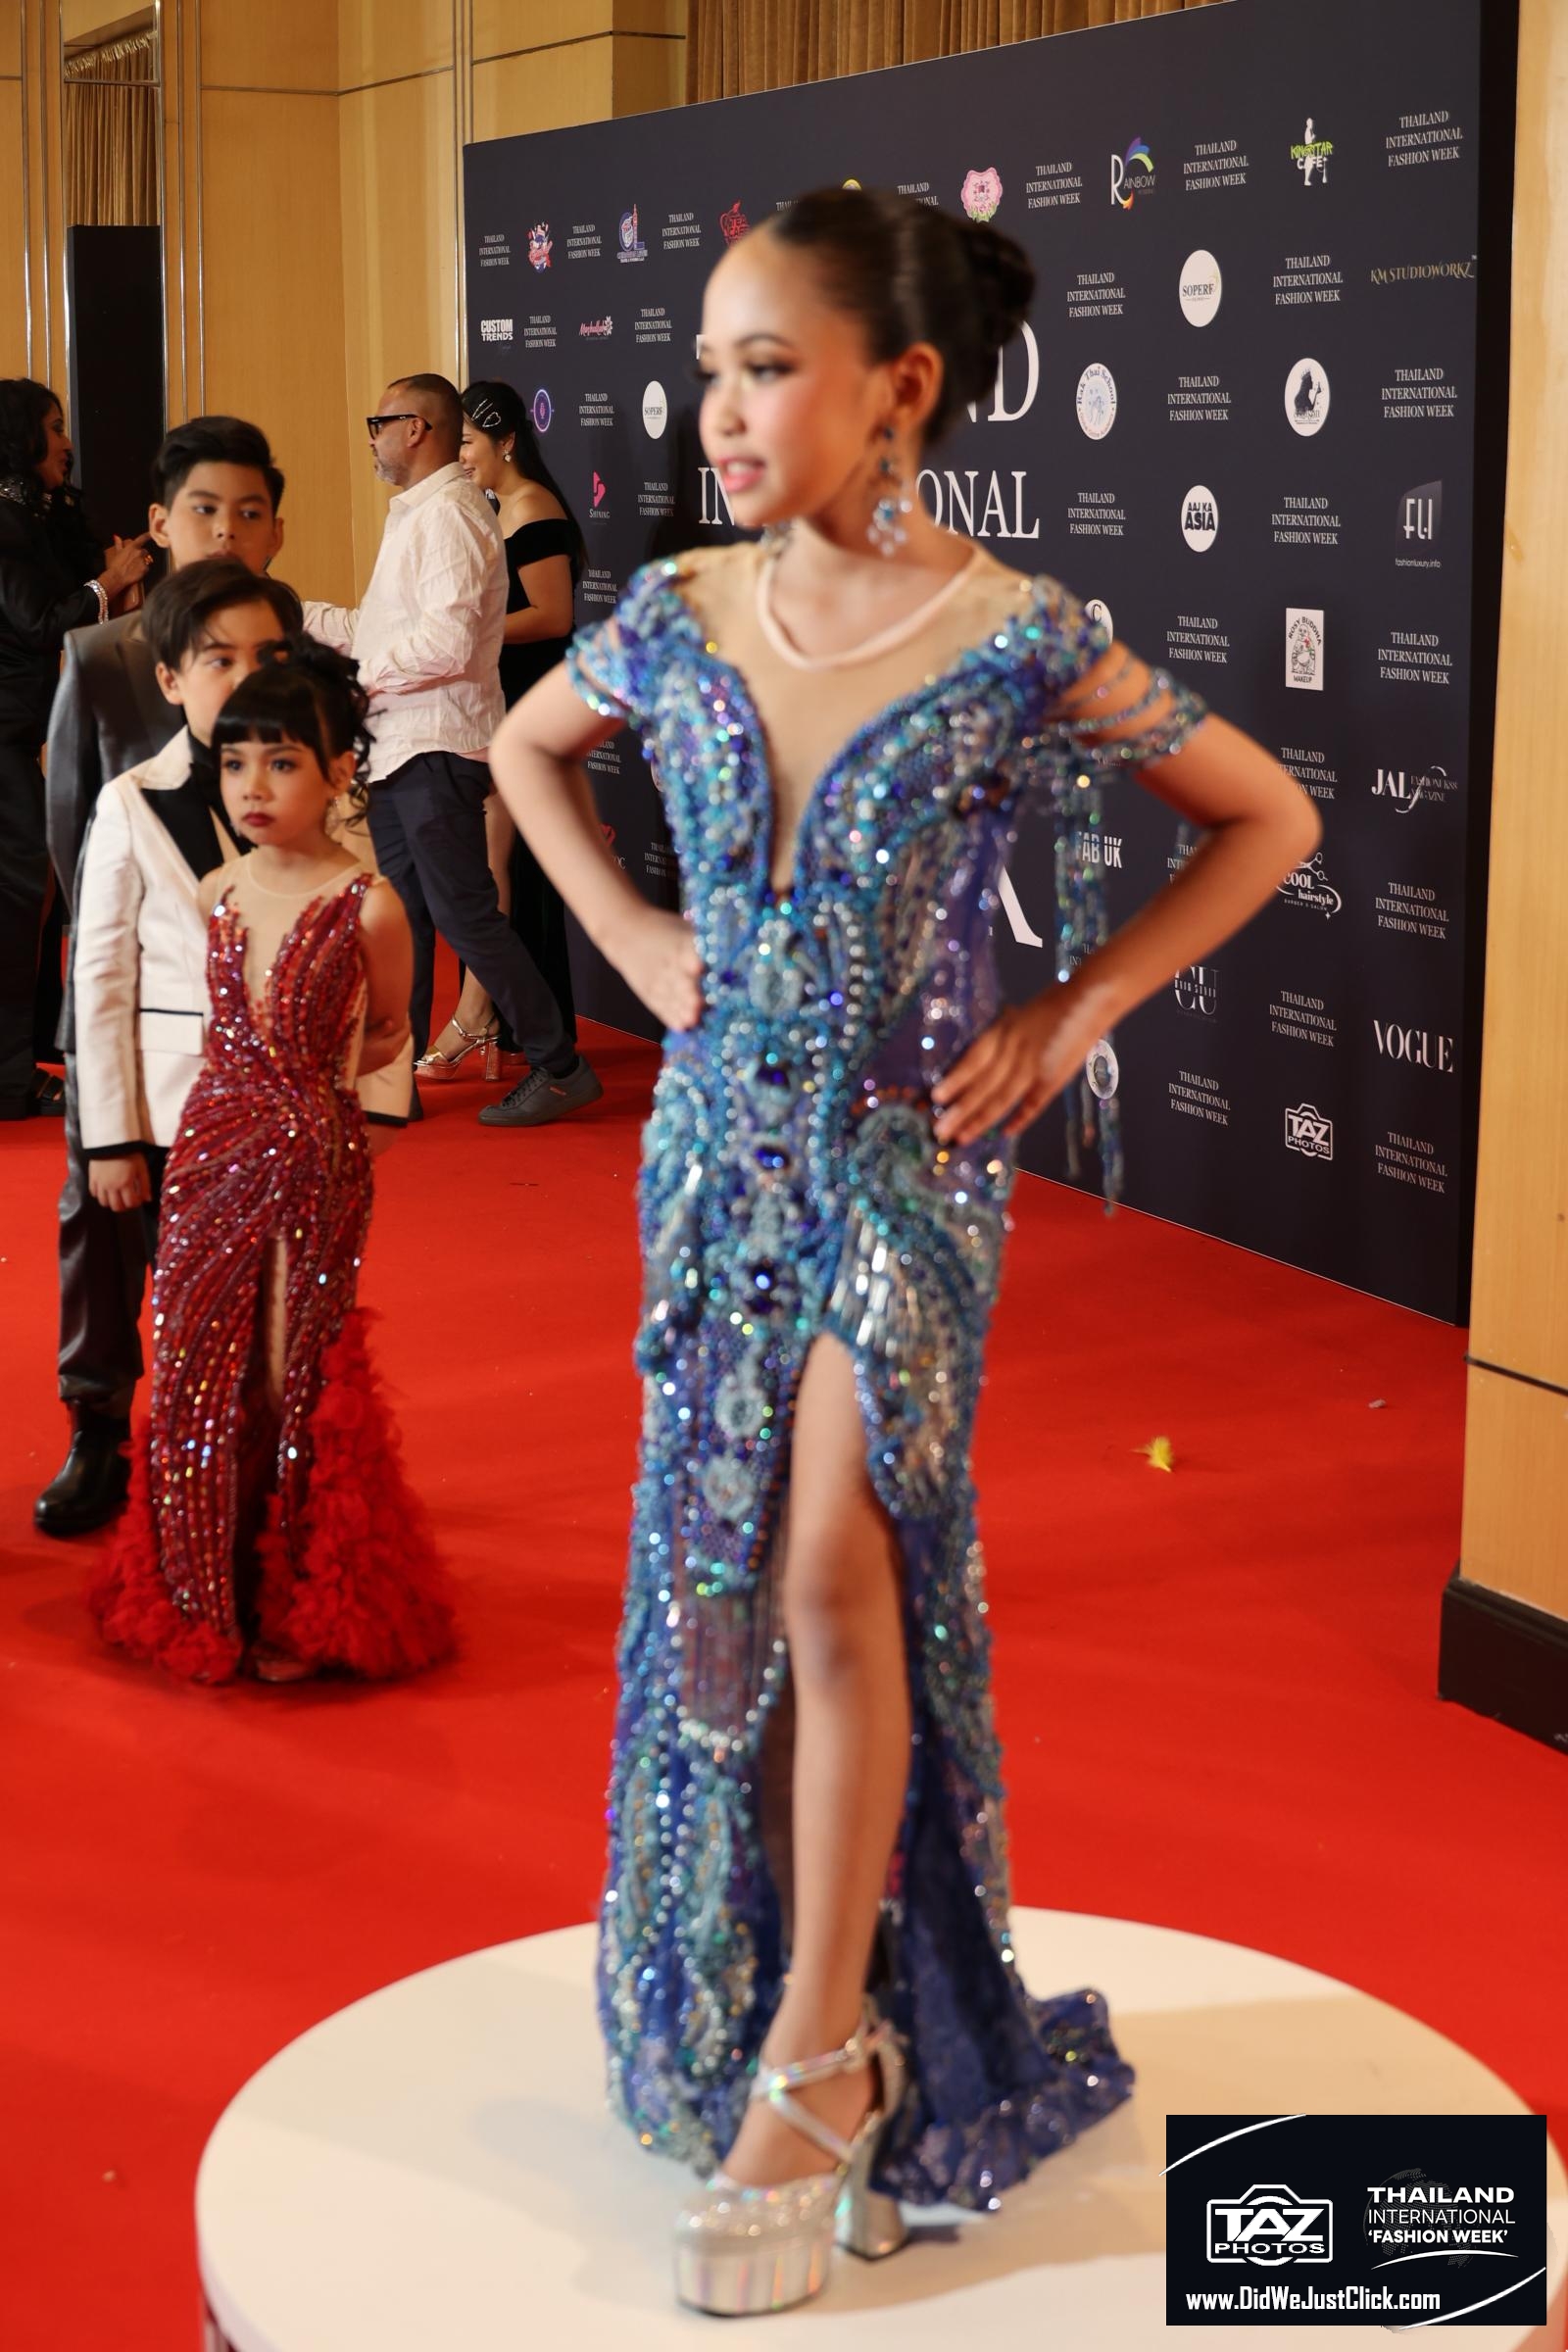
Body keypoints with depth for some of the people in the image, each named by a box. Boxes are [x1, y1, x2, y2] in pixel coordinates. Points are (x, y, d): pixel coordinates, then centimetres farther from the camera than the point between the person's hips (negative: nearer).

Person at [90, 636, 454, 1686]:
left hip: (314, 1158, -4)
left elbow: (387, 1031, 5)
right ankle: (206, 1597, 27)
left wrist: (313, 1081, 1)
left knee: (297, 1378, 5)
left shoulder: (367, 906, -11)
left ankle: (296, 1609, 23)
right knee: (201, 1372, 10)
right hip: (211, 1148, 4)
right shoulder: (215, 894, 2)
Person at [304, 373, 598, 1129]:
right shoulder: (414, 514, 19)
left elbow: (447, 640, -24)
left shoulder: (449, 514, -14)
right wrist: (299, 615, 18)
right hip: (399, 748, 10)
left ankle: (560, 1067, -3)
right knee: (401, 917, 13)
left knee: (463, 913, -9)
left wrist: (363, 673, -15)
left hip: (437, 748, -10)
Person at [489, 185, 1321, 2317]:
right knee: (720, 1587, 7)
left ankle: (818, 2058, -2)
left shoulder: (1024, 649, -13)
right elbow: (525, 753, 20)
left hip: (907, 1157, -4)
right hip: (719, 1146, 4)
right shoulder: (678, 619, -1)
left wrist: (1082, 1008, -6)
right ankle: (776, 2006, 25)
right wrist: (636, 942, 8)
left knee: (834, 1563, -16)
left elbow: (1268, 819, -1)